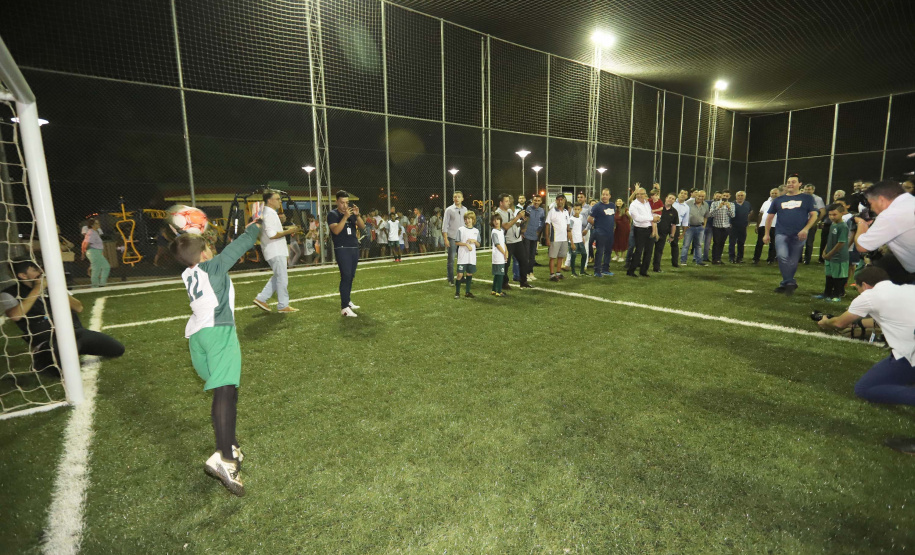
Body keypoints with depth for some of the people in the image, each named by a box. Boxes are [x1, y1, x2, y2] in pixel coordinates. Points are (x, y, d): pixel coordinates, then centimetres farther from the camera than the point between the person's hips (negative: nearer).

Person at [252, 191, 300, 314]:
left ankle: (261, 299, 18)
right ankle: (283, 306, 5)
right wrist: (288, 231, -16)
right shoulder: (269, 214, -16)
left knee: (278, 277, 17)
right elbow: (272, 234, -24)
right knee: (282, 278, -3)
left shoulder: (269, 213, 17)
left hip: (277, 251, 10)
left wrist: (286, 229, 12)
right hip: (275, 252, -10)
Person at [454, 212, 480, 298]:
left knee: (469, 274, 8)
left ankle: (467, 292, 20)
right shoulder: (461, 230, 0)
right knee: (460, 274, -6)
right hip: (462, 256, -3)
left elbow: (478, 245, 12)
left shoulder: (476, 231, 9)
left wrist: (474, 241, -8)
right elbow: (456, 242, -2)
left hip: (472, 257, 3)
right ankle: (457, 292, 6)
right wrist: (466, 244, -13)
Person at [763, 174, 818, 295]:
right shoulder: (779, 200, 13)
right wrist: (767, 234, 10)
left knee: (793, 261, 4)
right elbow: (770, 217, 16)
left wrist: (806, 229, -11)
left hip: (798, 236, 0)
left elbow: (814, 215, 4)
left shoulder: (807, 198, 9)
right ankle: (791, 283, -14)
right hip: (781, 234, 0)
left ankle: (785, 284, 16)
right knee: (782, 256, -22)